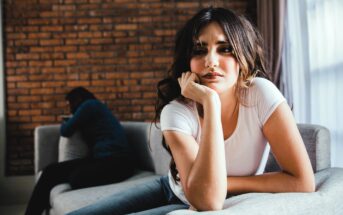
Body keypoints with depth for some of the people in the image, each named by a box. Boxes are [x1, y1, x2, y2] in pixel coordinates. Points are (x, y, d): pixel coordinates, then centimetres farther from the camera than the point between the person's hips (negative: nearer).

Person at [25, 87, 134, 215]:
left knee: (76, 179, -36)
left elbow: (65, 131, 3)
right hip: (101, 159, 9)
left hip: (115, 162, -9)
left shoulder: (90, 104, 1)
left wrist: (65, 123, 22)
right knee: (51, 171, -3)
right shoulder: (92, 107, 27)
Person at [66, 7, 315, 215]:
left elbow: (303, 182, -26)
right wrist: (211, 102, -39)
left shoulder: (261, 93, -24)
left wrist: (225, 183, -25)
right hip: (174, 191, 2)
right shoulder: (176, 111, -23)